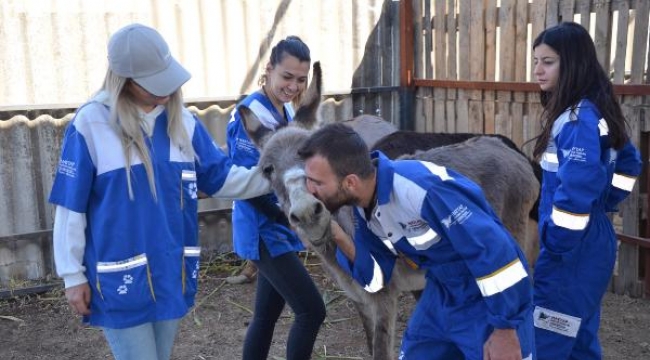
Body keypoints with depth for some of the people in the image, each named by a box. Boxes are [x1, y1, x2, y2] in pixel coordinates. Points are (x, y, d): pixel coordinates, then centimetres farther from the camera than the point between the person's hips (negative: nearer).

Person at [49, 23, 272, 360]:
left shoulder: (182, 121, 2)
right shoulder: (91, 123, -14)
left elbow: (220, 178, 5)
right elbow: (70, 207, -9)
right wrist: (72, 275, -6)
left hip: (172, 273, 5)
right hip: (120, 278, -5)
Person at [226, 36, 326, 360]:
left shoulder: (286, 110, 8)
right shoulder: (252, 114, -19)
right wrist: (288, 218, -24)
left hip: (279, 230, 8)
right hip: (265, 233, -8)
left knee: (266, 314, 15)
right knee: (312, 311, -6)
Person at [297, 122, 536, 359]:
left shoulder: (417, 187, -32)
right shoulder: (364, 207, -5)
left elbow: (494, 248, -29)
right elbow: (376, 278, 2)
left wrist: (505, 329, -22)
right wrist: (339, 238, -14)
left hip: (492, 303, -8)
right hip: (442, 297, 8)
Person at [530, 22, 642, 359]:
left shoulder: (579, 119, -20)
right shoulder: (593, 112, 10)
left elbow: (576, 189, -29)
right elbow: (628, 161, 23)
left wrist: (556, 245, -20)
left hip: (572, 249, -10)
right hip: (589, 242, 10)